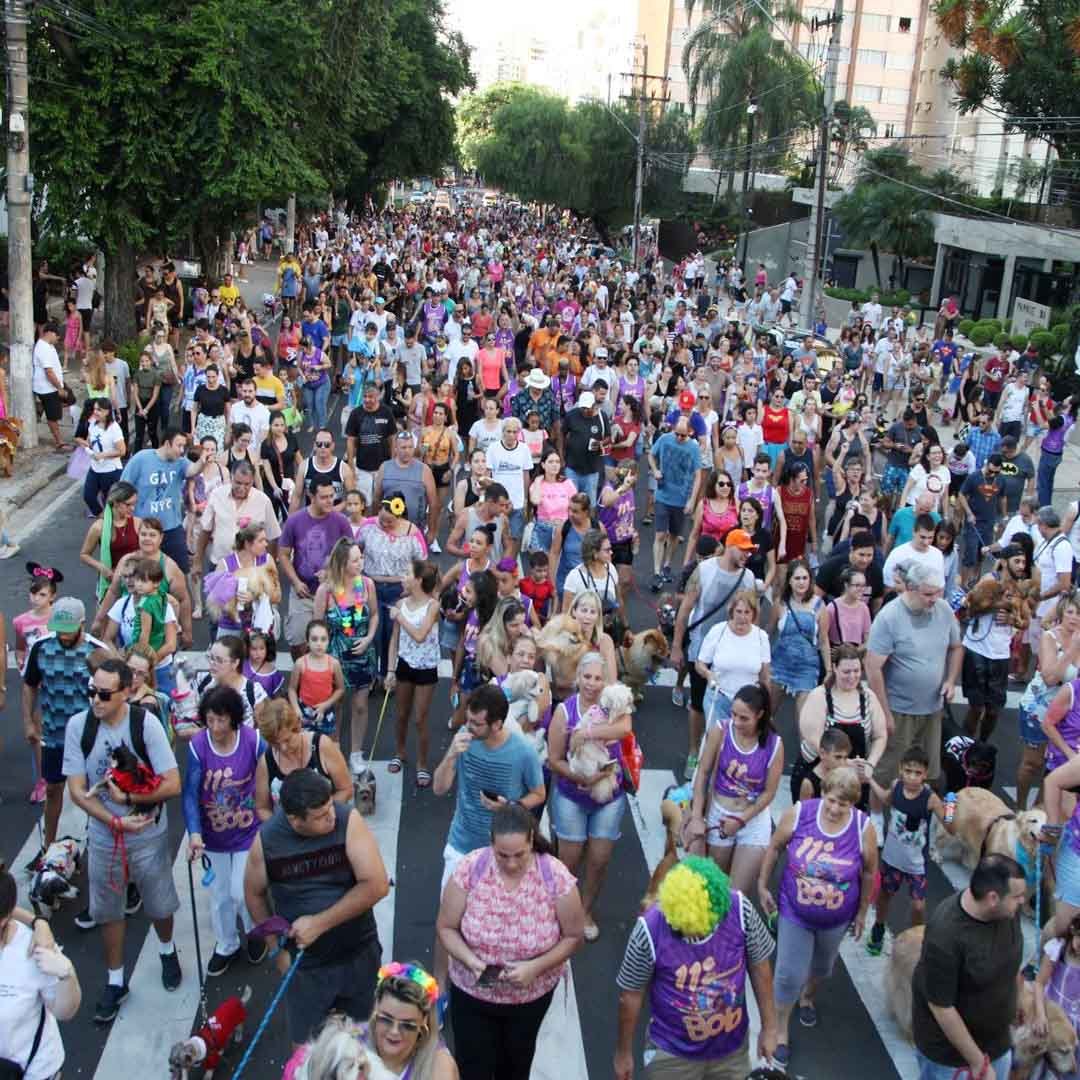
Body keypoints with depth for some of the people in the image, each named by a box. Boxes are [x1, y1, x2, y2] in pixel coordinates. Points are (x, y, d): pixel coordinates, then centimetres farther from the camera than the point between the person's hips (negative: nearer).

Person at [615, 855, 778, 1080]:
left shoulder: (741, 909, -23)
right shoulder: (649, 930, -28)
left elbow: (759, 967, -4)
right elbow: (631, 994, -11)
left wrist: (769, 1027, 5)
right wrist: (624, 1053, 1)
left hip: (732, 1047, 2)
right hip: (672, 1054, -2)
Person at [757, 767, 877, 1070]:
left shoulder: (864, 829, -24)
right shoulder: (798, 814, -25)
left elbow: (869, 872, -7)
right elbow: (775, 847, -7)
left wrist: (862, 911, 3)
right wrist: (763, 886, -1)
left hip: (836, 919, 2)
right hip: (794, 912, -1)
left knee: (821, 967, 27)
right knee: (789, 974, 1)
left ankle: (807, 998, 60)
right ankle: (781, 1031, 25)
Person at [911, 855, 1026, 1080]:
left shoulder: (1006, 909, -15)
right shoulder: (945, 936, -34)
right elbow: (941, 1008, -25)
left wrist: (1019, 996, 21)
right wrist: (978, 1062, -19)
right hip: (947, 1044, -6)